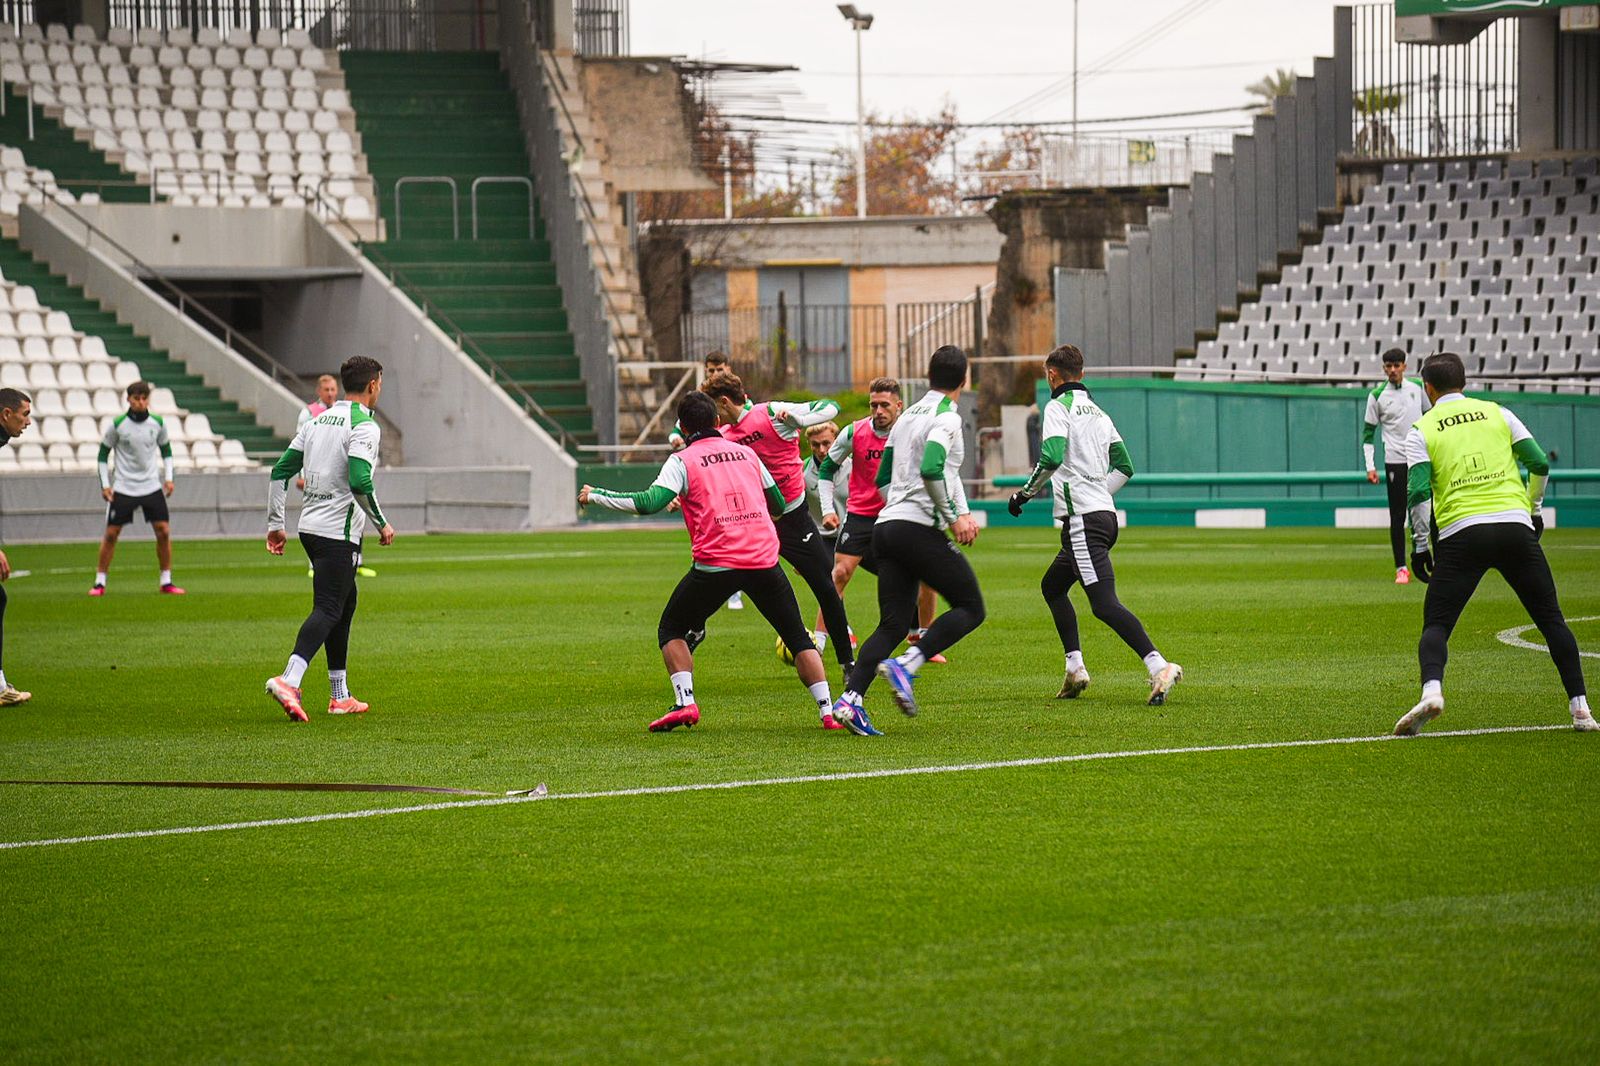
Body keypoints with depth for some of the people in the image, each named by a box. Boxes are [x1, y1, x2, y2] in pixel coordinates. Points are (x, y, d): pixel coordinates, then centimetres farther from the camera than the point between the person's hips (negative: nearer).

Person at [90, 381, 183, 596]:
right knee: (111, 534, -3)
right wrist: (105, 485, -5)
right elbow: (103, 454, 2)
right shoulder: (117, 425, -7)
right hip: (123, 488, -2)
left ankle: (166, 581, 6)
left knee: (163, 532, -5)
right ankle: (100, 582, 7)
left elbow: (166, 450, 15)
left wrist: (168, 478, 4)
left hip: (152, 487, 2)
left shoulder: (157, 423, 0)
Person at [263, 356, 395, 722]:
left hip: (310, 526, 9)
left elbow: (281, 471, 13)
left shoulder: (318, 421, 13)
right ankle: (288, 680, -30)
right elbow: (360, 483, -23)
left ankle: (340, 696, 20)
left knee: (345, 602, 18)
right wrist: (382, 524, -9)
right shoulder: (364, 426, -11)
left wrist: (275, 524, 18)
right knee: (327, 610, -11)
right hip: (340, 532, -9)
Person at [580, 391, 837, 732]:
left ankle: (684, 702, -5)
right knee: (798, 637, 13)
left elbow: (650, 502, -11)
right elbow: (779, 504, 23)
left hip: (716, 564, -3)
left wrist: (595, 495, -1)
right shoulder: (746, 452, 16)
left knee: (671, 630, 14)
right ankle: (828, 710, 2)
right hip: (764, 560, 3)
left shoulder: (682, 460, 3)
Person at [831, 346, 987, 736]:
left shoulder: (907, 416, 20)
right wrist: (955, 516, -12)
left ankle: (851, 700, -11)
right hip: (919, 528, -8)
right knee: (970, 608, 2)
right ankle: (906, 666, -15)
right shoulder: (946, 417, -7)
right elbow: (930, 470, -23)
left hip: (886, 526, 8)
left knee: (893, 625, 6)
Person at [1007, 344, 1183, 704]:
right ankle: (1075, 668, 17)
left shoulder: (1058, 407, -5)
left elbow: (1052, 457, -20)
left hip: (1083, 519, -9)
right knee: (1052, 586, 24)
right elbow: (1124, 466, 20)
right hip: (1105, 512, 9)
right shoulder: (1098, 412, 19)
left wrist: (1025, 493, -7)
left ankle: (1159, 666, -30)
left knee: (1104, 603, -16)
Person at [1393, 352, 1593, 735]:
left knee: (1436, 626, 3)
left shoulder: (1421, 430, 8)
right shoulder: (1496, 413, 14)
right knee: (1551, 620, 12)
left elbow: (1419, 491, -3)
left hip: (1460, 534, -2)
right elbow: (1539, 464, 9)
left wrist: (1420, 545, 4)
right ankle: (1580, 708, 5)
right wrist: (1534, 510, 23)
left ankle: (1431, 690, -26)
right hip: (1515, 524, 2)